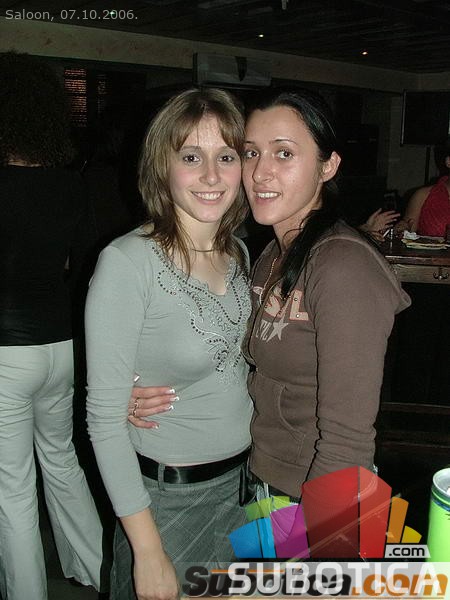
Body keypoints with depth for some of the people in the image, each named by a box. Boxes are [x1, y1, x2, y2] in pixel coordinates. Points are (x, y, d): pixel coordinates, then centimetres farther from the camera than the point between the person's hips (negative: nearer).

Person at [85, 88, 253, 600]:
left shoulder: (238, 252, 0)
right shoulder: (127, 262, -22)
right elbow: (104, 416, -19)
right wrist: (148, 549, -17)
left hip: (243, 481, 7)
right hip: (168, 496, -6)